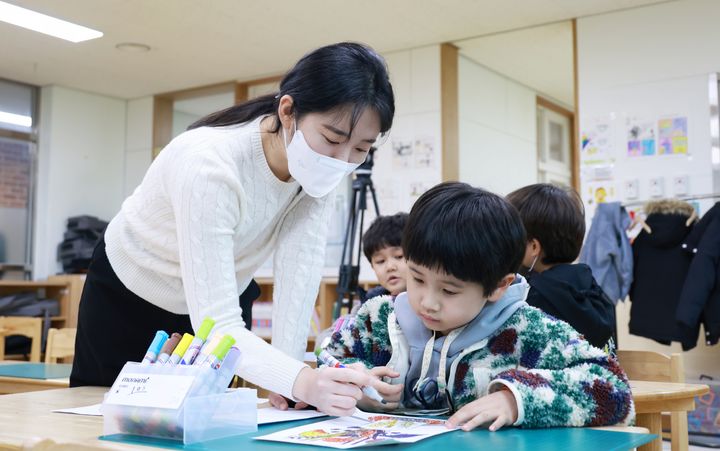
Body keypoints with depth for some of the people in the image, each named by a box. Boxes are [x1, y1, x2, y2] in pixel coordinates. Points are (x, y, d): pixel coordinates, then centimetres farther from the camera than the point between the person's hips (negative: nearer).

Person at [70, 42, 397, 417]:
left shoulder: (318, 161, -23)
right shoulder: (210, 166, -41)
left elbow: (298, 269, -25)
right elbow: (216, 326, -43)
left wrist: (289, 379, -33)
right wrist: (301, 381, -58)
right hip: (129, 294, -4)